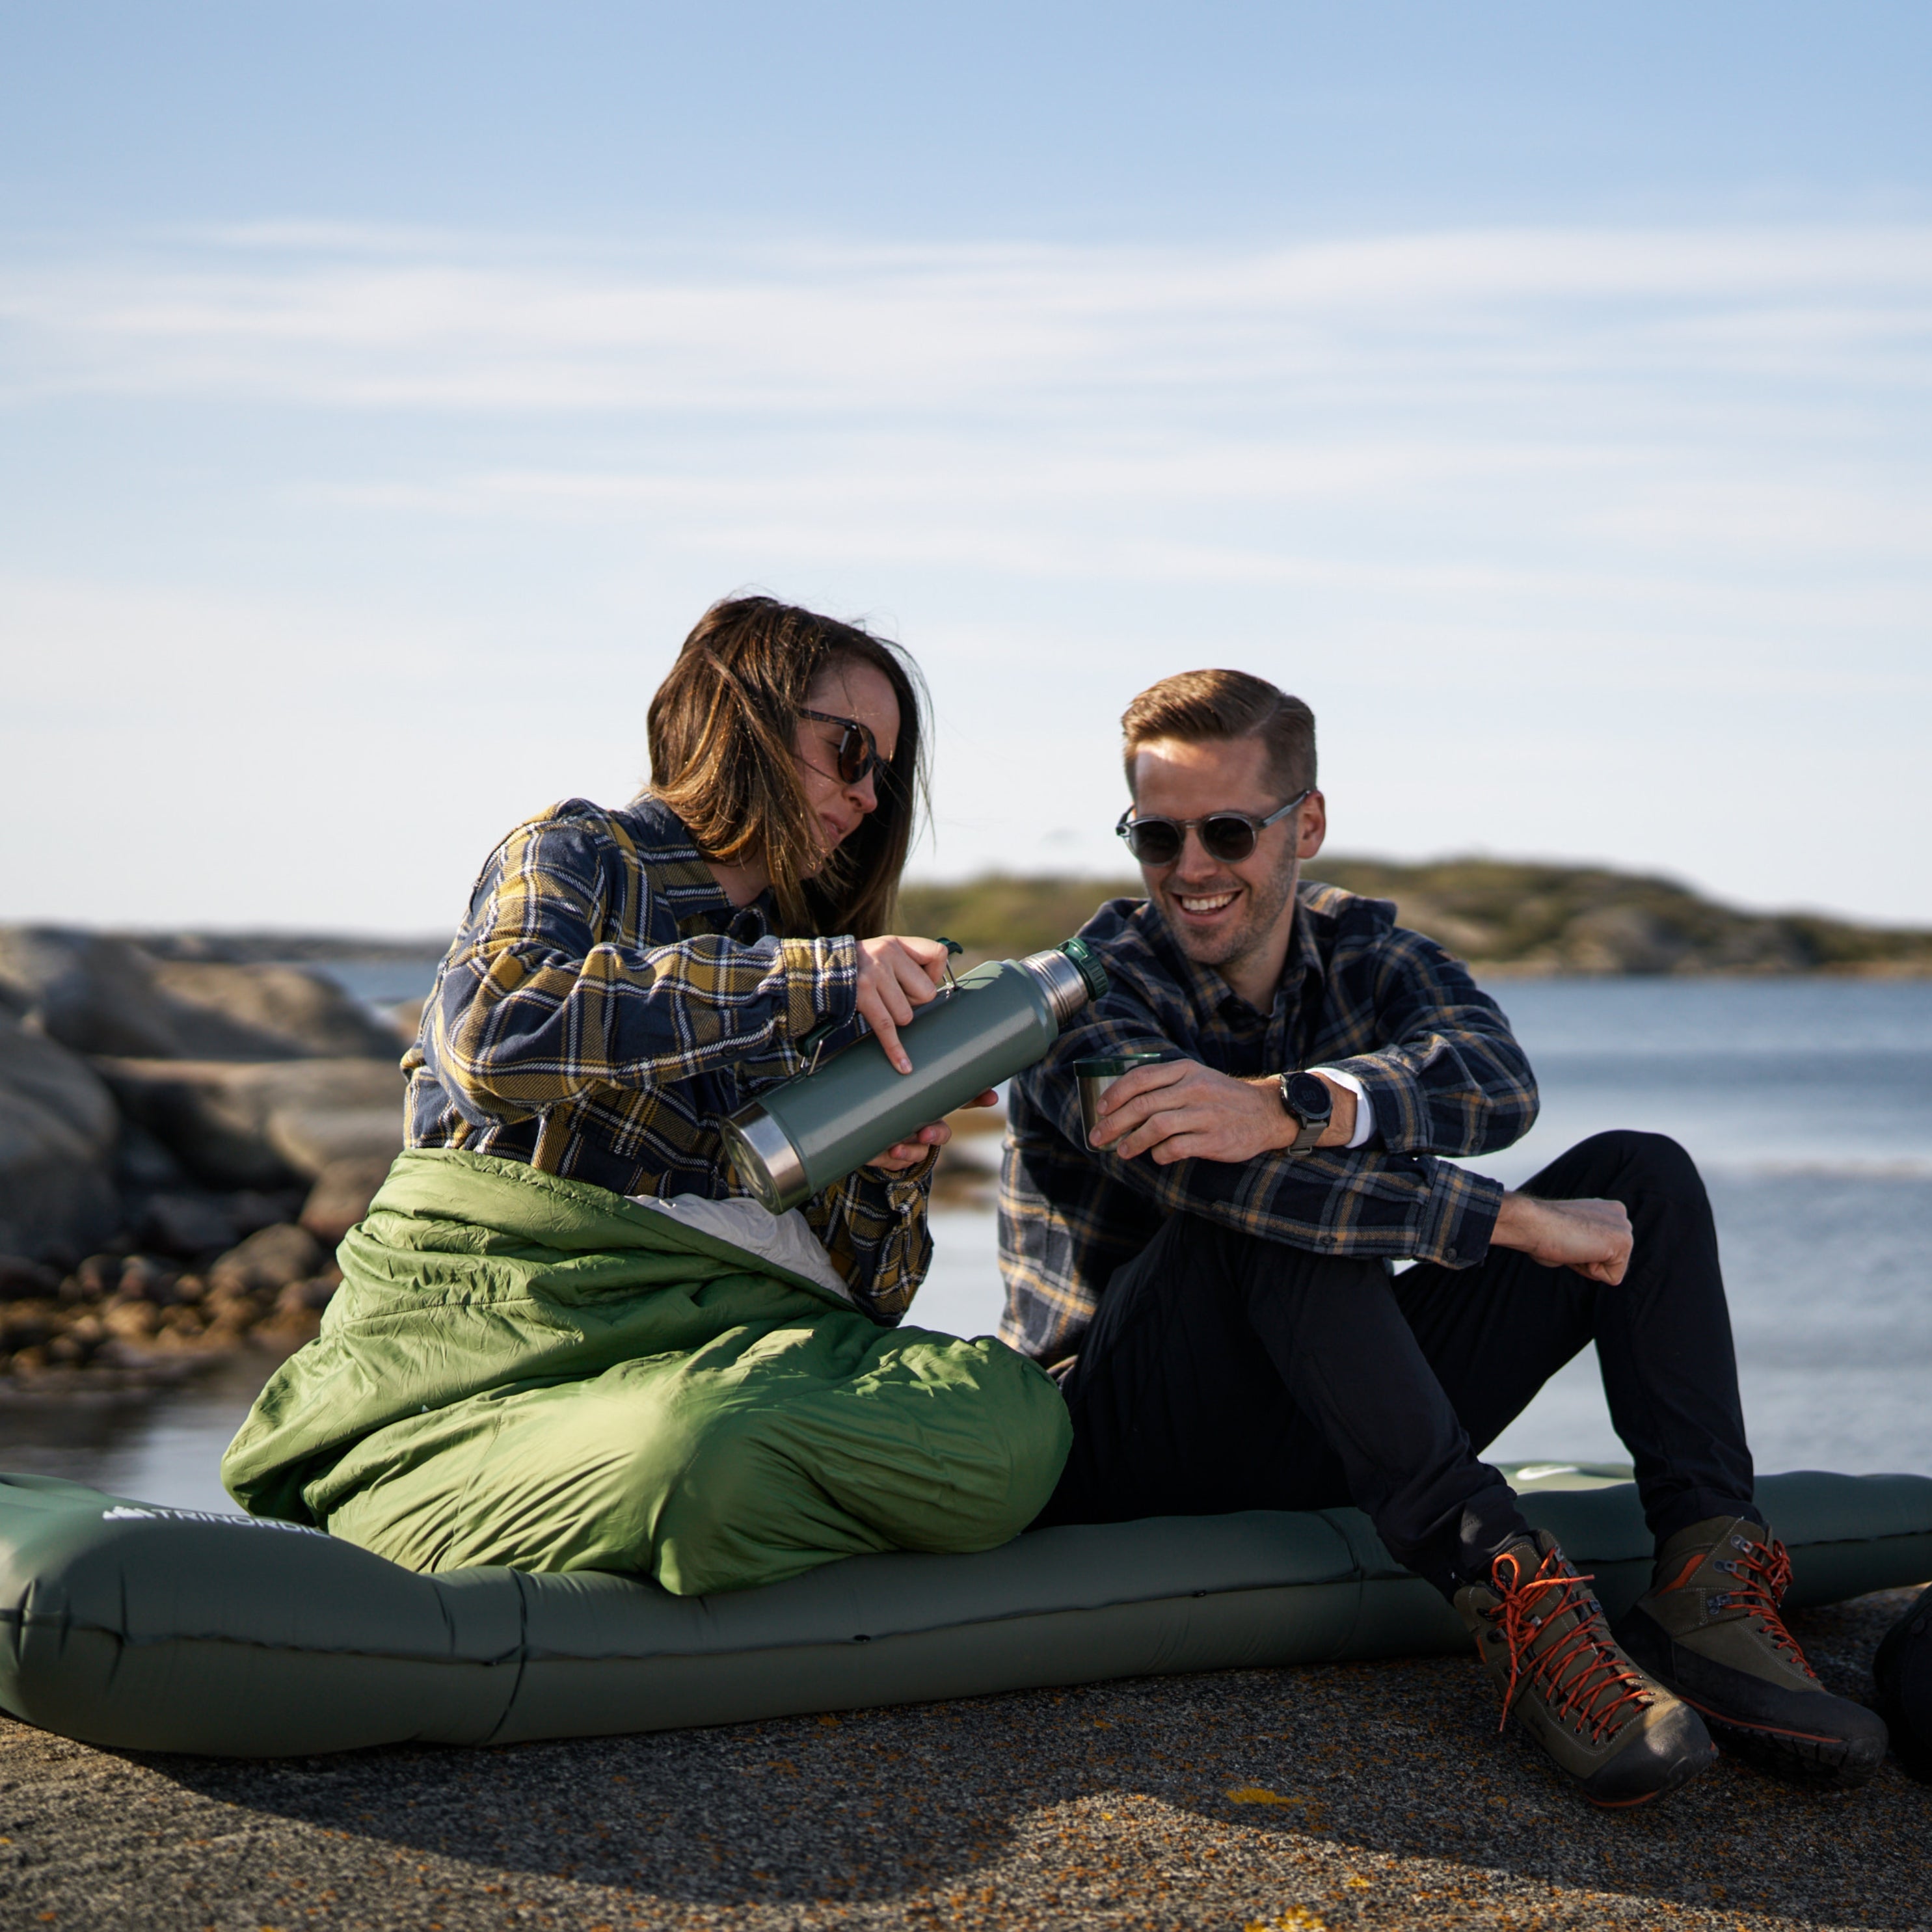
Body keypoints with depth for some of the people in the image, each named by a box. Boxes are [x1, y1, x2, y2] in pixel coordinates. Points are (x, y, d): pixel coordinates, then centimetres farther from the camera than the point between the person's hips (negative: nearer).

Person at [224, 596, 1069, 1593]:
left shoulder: (811, 958, 27)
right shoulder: (574, 855, 10)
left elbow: (857, 1289, 22)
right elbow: (493, 1029, -17)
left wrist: (885, 1176, -1)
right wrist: (813, 984, -12)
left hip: (746, 1335, 6)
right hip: (515, 1311, -6)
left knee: (1015, 1419, -26)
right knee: (696, 1464, -41)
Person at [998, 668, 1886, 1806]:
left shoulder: (1361, 949, 5)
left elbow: (1497, 1080, -19)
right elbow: (1189, 1169, -32)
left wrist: (1292, 1108, -39)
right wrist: (1518, 1221, -30)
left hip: (1339, 1433, 6)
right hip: (1137, 1445, -5)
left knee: (1641, 1175, -6)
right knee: (1267, 1200, -34)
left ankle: (1711, 1583, -24)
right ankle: (1504, 1586, -40)